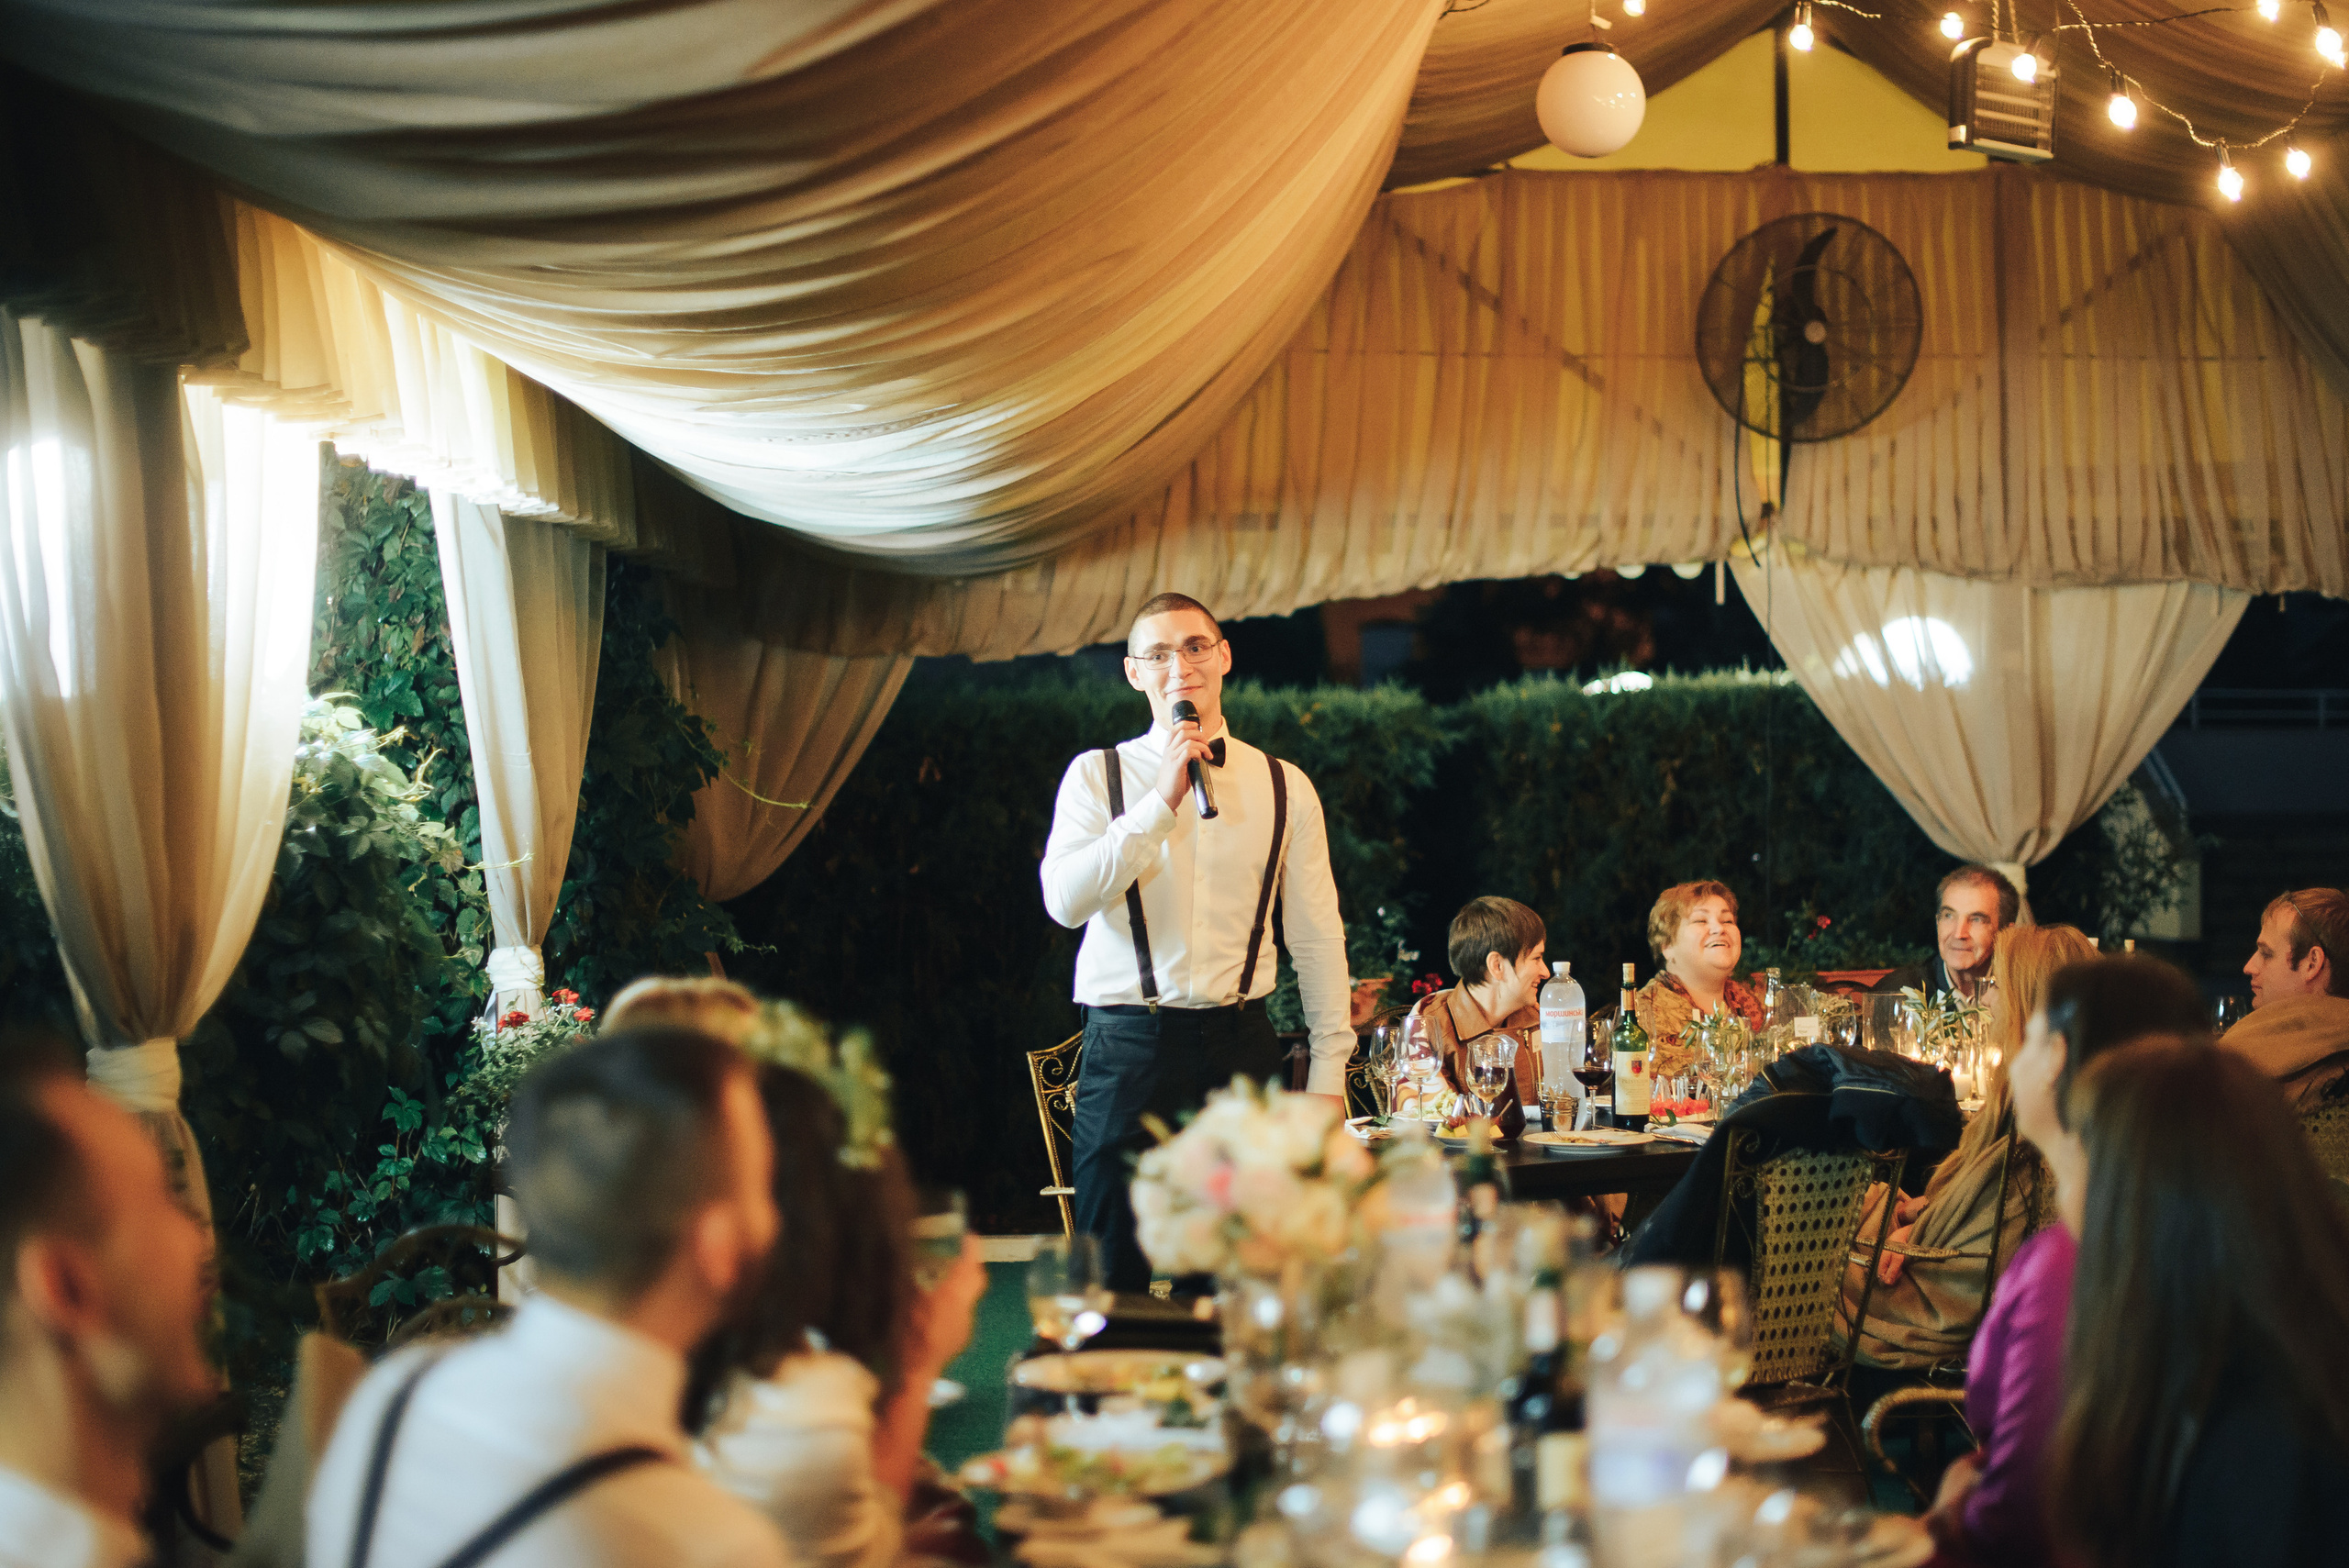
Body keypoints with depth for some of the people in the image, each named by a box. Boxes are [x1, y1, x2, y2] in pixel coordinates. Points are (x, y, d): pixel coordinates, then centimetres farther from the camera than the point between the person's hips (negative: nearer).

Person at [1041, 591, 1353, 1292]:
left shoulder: (1284, 788, 8)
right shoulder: (1097, 775, 4)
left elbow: (1317, 934, 9)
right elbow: (1065, 900, -11)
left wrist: (1330, 1065, 5)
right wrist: (1160, 803, -14)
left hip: (1241, 1048, 2)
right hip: (1128, 1047, -1)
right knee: (1114, 1279, -2)